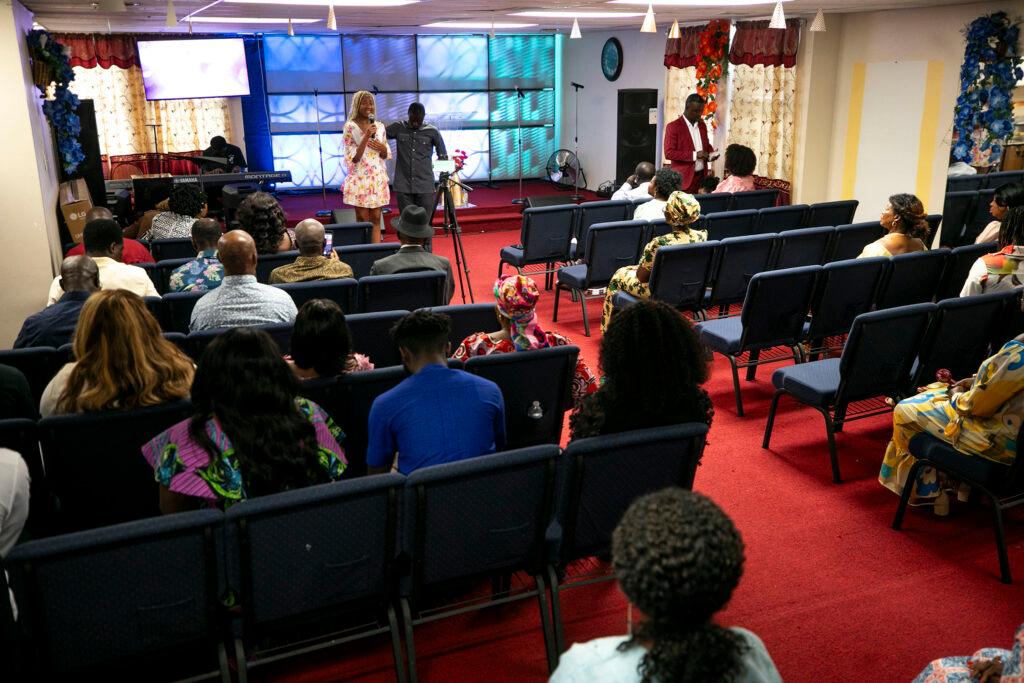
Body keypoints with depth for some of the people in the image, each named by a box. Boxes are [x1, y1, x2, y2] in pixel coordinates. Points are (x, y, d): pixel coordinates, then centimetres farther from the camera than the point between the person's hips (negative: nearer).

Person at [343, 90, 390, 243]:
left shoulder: (379, 127, 10)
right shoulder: (350, 127, -5)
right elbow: (354, 158, -11)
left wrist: (383, 148, -8)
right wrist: (366, 137, -19)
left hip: (378, 178, 4)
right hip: (360, 178, -4)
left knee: (376, 220, 4)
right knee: (362, 220, -2)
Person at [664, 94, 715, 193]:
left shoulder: (702, 125, 13)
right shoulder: (673, 127, -8)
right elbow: (669, 153, -14)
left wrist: (711, 154, 1)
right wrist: (694, 155, -20)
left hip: (702, 176, 6)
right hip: (683, 178, -6)